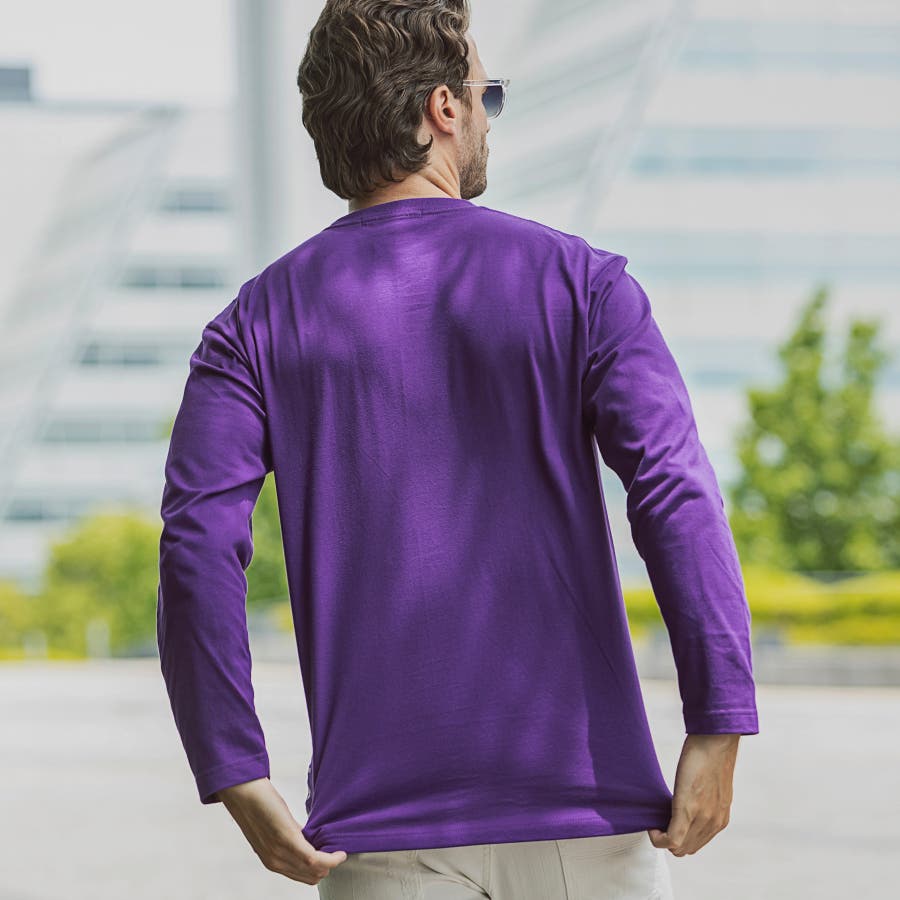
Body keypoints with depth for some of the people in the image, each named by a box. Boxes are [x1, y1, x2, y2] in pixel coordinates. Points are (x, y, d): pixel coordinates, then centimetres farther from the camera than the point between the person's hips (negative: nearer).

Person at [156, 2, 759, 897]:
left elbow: (197, 548, -6)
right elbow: (677, 495, -12)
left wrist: (239, 785, -4)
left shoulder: (261, 319, 5)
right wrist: (716, 732, -12)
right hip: (587, 810, -1)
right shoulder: (578, 281, 1)